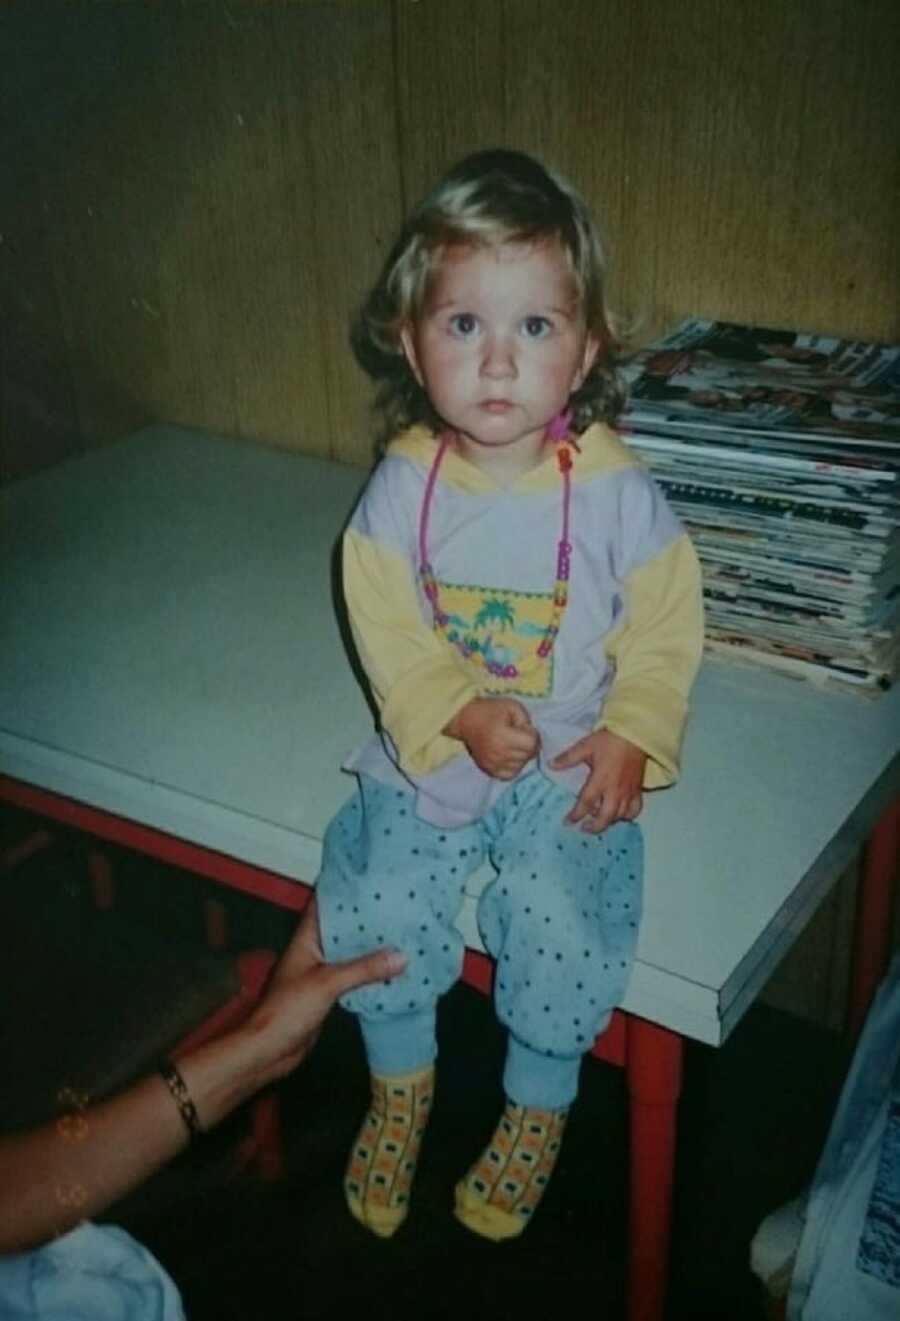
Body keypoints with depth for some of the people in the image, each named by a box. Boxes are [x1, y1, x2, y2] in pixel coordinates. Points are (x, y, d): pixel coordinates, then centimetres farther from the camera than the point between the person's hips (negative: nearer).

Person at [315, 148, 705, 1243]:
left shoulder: (615, 490, -12)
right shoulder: (403, 485, -8)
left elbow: (662, 630, -4)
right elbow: (385, 628, -6)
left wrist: (631, 738, -15)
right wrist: (460, 714, -20)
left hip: (569, 763, -2)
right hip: (428, 751, 2)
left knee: (557, 930, -18)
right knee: (374, 912, -10)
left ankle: (537, 1112, 14)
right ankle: (401, 1085, 22)